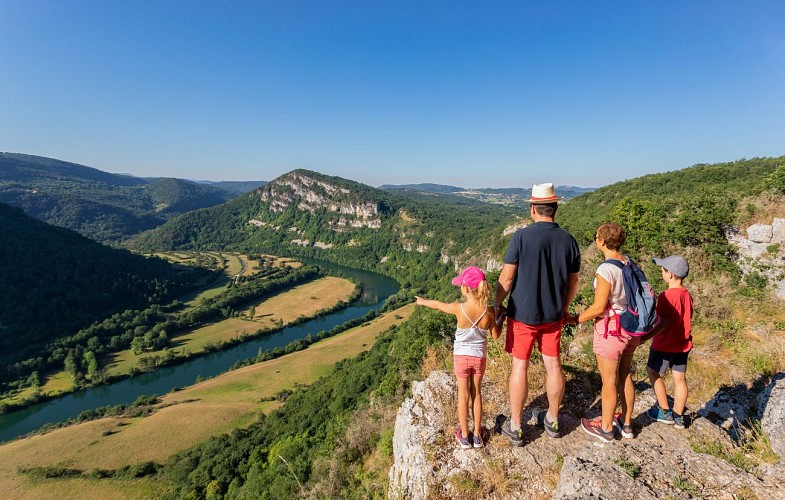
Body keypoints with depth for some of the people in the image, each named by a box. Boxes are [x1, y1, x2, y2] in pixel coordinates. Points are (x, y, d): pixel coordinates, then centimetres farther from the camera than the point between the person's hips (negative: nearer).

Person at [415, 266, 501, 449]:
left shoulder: (459, 308, -22)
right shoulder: (489, 311, -17)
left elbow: (437, 305, -2)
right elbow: (496, 335, -4)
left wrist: (423, 301, 17)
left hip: (461, 356, -2)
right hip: (480, 357, 2)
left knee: (463, 395, 12)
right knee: (476, 393, 18)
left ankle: (464, 436, 25)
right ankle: (477, 434, 29)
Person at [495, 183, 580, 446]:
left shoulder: (522, 236, -15)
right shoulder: (569, 240, -1)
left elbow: (506, 277, -14)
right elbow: (573, 281, 8)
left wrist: (497, 304, -1)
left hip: (523, 313, -4)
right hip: (553, 315, 4)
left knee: (519, 366, 5)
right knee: (553, 364, 15)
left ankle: (515, 427, 17)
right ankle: (552, 420, 32)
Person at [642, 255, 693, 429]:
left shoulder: (666, 296, -22)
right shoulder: (687, 294, 1)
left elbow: (664, 323, -25)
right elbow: (687, 319, 9)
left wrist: (645, 338, -23)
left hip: (665, 344, -7)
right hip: (683, 343, 7)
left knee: (653, 372, 12)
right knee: (680, 378, 13)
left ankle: (665, 412, 18)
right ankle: (678, 417, 23)